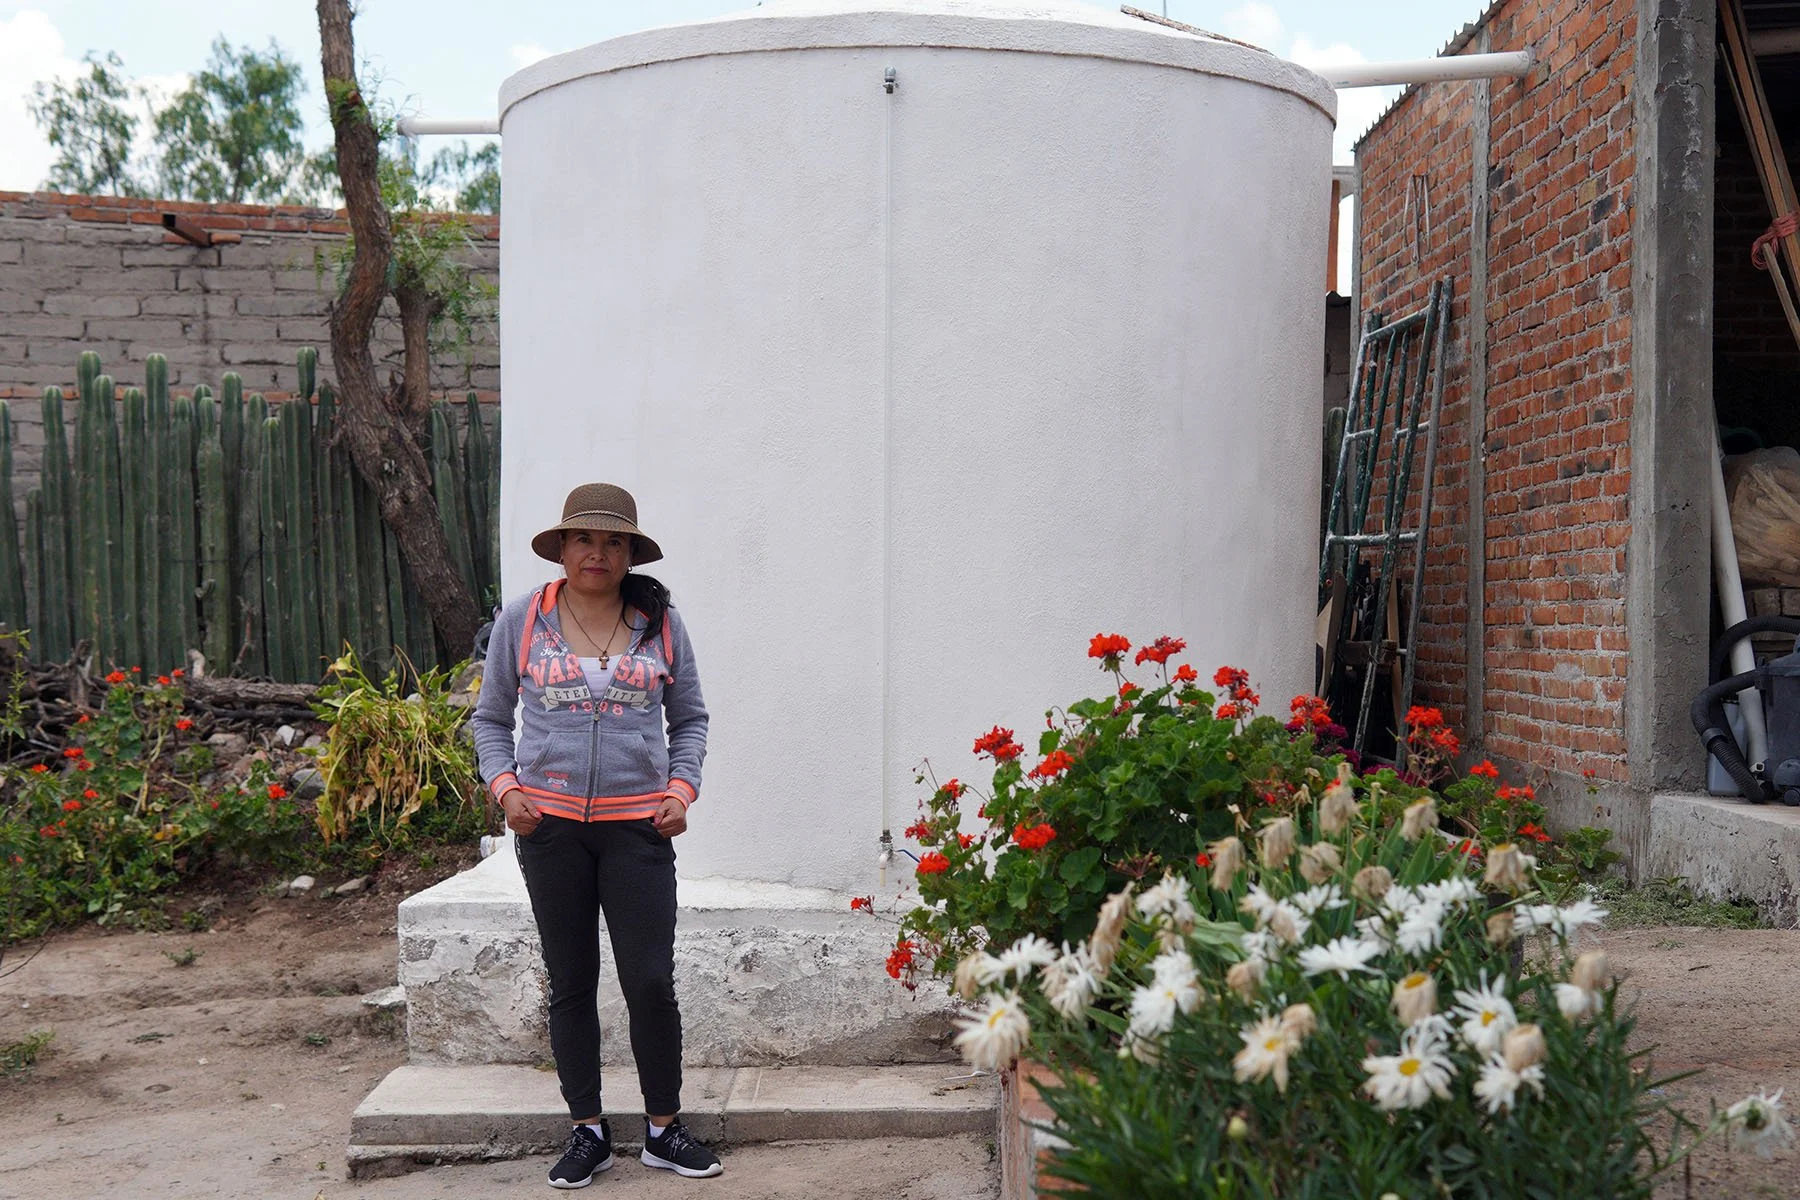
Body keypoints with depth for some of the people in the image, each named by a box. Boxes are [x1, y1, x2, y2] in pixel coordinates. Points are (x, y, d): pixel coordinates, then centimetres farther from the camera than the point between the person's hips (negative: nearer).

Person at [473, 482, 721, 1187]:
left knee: (652, 983, -2)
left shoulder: (660, 622, 4)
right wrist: (505, 787, -3)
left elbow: (690, 718, 13)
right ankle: (588, 1132, 21)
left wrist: (681, 790, -1)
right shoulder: (521, 621, 3)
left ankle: (664, 1129, 16)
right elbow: (490, 717, 11)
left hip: (638, 825, 0)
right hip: (549, 821, 1)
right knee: (570, 984, 9)